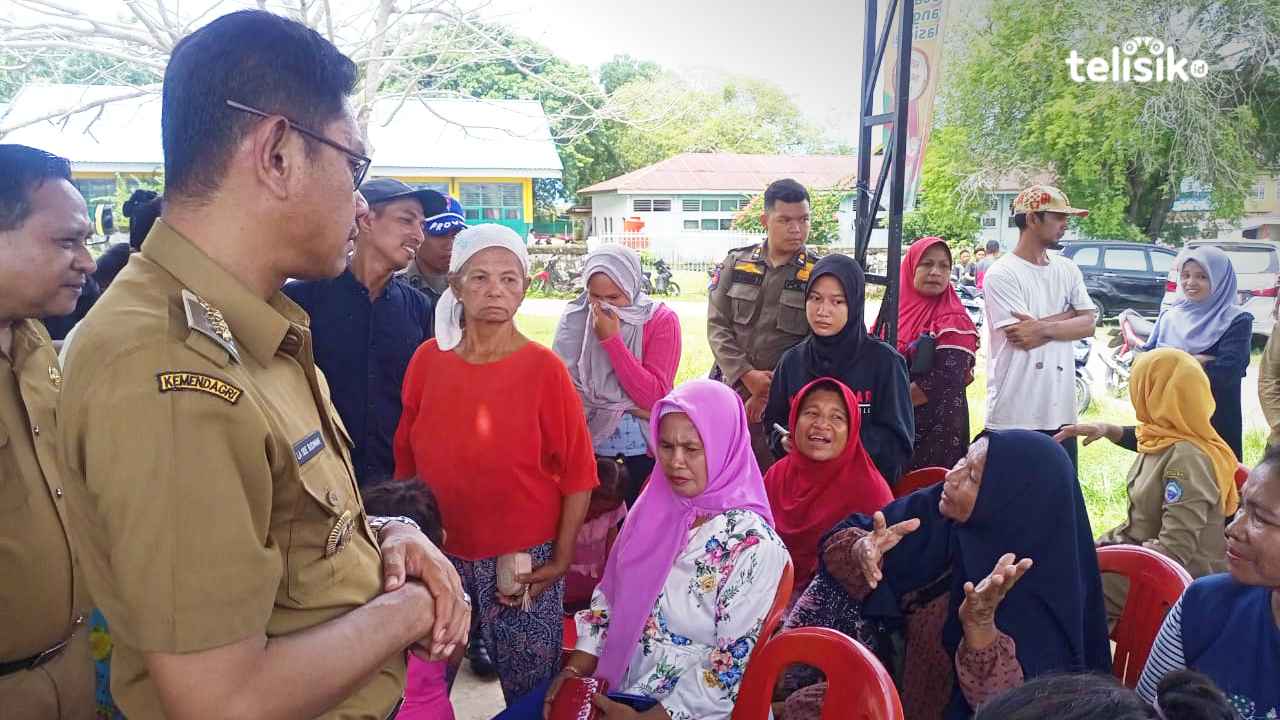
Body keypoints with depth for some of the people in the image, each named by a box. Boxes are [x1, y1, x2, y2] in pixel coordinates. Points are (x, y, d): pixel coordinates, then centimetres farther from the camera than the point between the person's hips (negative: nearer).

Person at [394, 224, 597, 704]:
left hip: (523, 560, -3)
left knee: (530, 688, 10)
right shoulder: (427, 359, -2)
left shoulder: (544, 368, -11)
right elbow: (405, 458, 6)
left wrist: (562, 559, -10)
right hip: (439, 553, 3)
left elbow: (577, 471, -8)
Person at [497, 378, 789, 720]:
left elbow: (735, 665, -17)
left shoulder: (753, 546, -18)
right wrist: (575, 670, -3)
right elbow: (609, 598, 8)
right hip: (610, 684, 6)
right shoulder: (654, 507, 2)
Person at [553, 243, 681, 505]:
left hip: (641, 442, -2)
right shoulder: (576, 317, -2)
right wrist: (629, 405, -18)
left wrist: (611, 339, -22)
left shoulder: (661, 320, -10)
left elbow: (655, 398, -18)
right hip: (589, 437, 2)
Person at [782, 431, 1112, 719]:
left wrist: (980, 625, -46)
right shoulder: (936, 512, -11)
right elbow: (841, 540, -7)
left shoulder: (1037, 593, -26)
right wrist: (861, 550, -28)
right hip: (903, 689, 5)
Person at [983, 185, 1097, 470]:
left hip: (1061, 411, 7)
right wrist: (1069, 314, -6)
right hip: (1014, 415, -6)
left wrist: (1045, 328, -17)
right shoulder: (1002, 274, -9)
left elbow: (1088, 325, 1)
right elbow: (1020, 338, -18)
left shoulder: (1067, 270, 11)